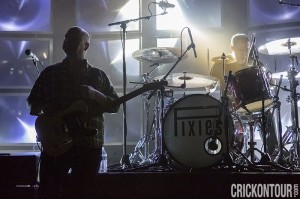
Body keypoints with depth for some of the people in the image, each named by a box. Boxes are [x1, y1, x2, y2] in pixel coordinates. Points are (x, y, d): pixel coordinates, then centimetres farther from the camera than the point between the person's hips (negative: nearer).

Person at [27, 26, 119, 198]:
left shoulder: (98, 75, 8)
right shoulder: (50, 73, 8)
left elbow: (115, 106, 4)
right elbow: (33, 106, 12)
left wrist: (95, 95, -13)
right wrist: (42, 111, -11)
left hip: (90, 144, 0)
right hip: (54, 144, 0)